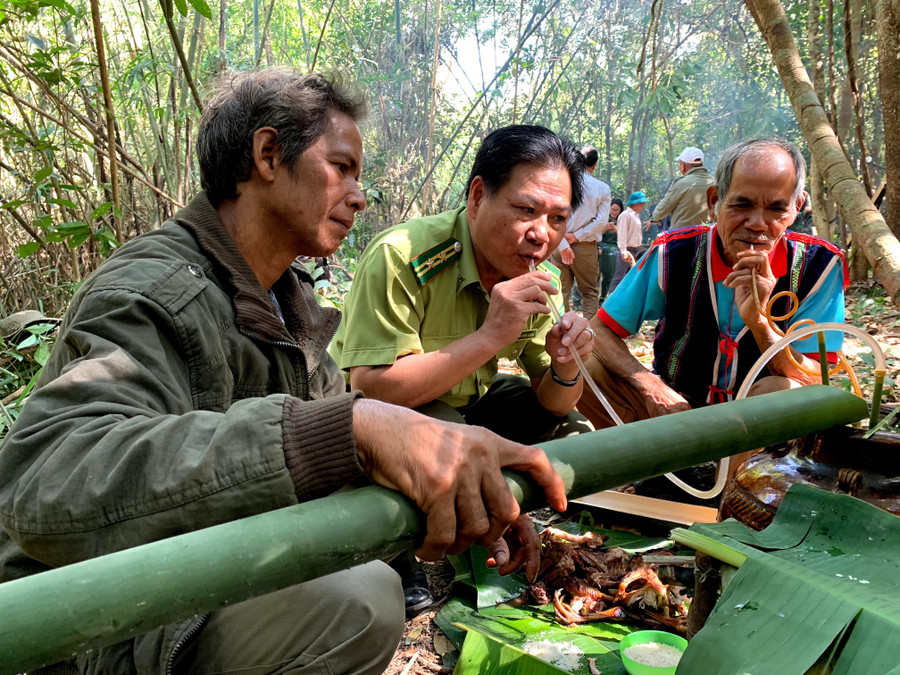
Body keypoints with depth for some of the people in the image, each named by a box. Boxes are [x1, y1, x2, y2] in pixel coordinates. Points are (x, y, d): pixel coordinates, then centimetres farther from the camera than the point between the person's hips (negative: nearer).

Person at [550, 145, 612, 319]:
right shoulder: (603, 189, -1)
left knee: (560, 291, 6)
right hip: (587, 248, 0)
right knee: (589, 292, 11)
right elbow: (601, 221, -8)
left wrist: (563, 245, -10)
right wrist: (576, 236, -6)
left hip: (560, 245, 0)